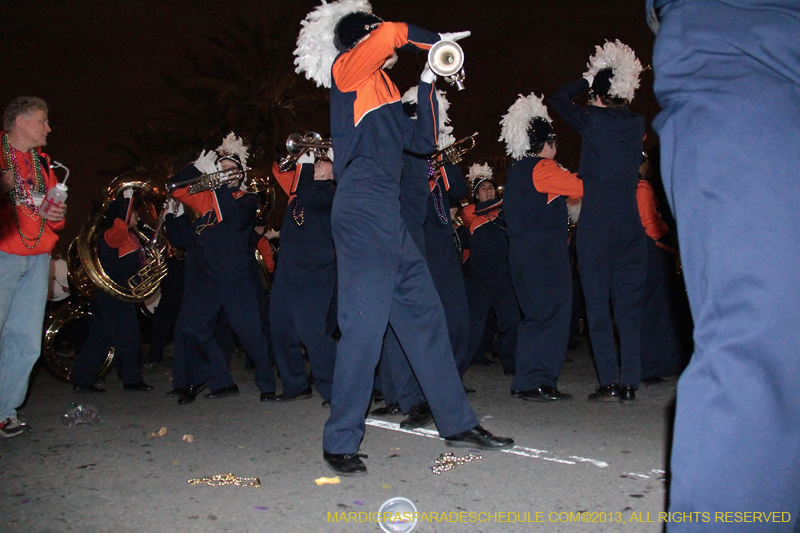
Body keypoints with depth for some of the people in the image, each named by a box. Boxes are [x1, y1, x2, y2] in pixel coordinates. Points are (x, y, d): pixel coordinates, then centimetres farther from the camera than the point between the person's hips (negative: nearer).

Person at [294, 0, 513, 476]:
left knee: (426, 317, 9)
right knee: (365, 325, -12)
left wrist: (428, 84, 20)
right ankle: (341, 442, -2)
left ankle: (458, 422, 19)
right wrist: (438, 40, 0)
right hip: (361, 215, -9)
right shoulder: (347, 70, 3)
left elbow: (424, 142, 24)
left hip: (391, 221, 9)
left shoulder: (385, 89, 26)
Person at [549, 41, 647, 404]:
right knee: (629, 305, 7)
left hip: (595, 228, -4)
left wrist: (589, 79, 17)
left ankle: (609, 382, -1)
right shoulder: (638, 125, 6)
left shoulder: (593, 120, -5)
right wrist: (621, 79, 24)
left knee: (598, 305, 1)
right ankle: (629, 384, 7)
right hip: (631, 226, 4)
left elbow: (557, 99, 11)